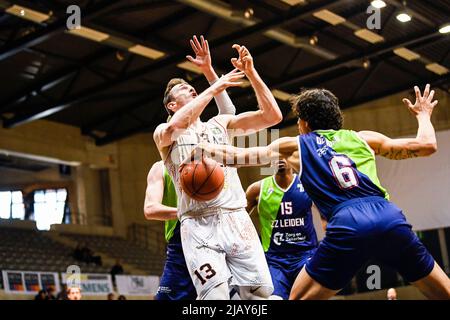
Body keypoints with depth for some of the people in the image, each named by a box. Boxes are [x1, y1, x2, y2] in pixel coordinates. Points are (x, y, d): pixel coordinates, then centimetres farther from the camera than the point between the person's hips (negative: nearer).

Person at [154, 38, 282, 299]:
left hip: (237, 219, 4)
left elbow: (272, 116, 10)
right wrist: (214, 88, -11)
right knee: (216, 296, -18)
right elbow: (176, 125, -18)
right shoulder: (164, 133, 9)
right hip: (199, 226, -3)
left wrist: (251, 73, 1)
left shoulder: (220, 123, 19)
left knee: (261, 293, -2)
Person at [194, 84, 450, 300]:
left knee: (298, 298, 14)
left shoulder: (293, 146, 21)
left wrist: (200, 148, 43)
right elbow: (428, 145, 26)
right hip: (389, 216, 3)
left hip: (347, 225, -2)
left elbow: (240, 155, 27)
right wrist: (424, 115, 46)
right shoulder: (362, 138, 24)